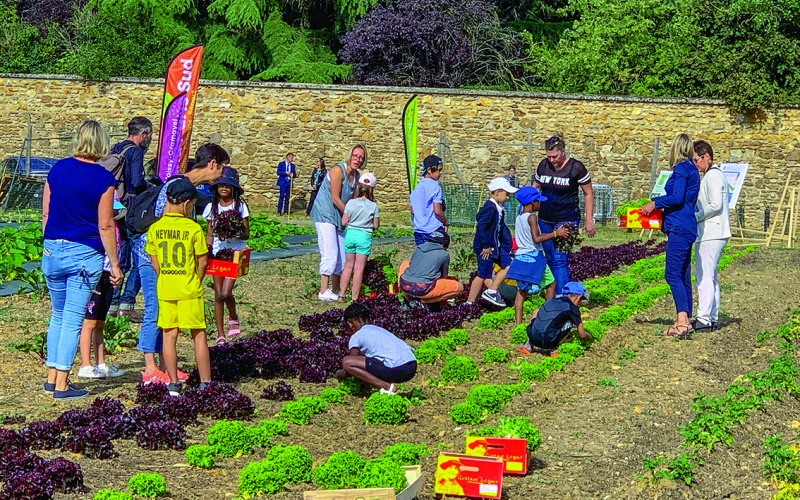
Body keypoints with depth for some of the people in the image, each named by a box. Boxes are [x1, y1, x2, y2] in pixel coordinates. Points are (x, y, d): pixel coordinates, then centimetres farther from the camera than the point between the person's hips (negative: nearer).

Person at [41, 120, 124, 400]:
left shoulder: (57, 169, 3)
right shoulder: (103, 179, -10)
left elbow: (46, 214, 8)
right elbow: (105, 226, -10)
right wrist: (114, 264, -3)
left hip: (53, 250, 5)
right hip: (85, 254, -4)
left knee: (58, 316, 18)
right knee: (73, 320, 1)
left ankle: (52, 378, 21)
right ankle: (62, 385, 4)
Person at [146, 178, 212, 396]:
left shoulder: (155, 228, -2)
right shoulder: (193, 228, -11)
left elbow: (154, 261, 5)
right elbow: (203, 261, -6)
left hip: (165, 289, 3)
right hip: (189, 290, -3)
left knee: (169, 335, 9)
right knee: (199, 335, 6)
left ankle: (174, 384, 10)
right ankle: (205, 384, 8)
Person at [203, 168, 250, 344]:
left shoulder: (240, 206, -2)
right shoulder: (212, 207, 6)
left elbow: (246, 234, -3)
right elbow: (209, 234, 10)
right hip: (217, 253, 3)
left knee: (226, 293, -14)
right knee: (218, 294, 1)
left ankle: (233, 318, 17)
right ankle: (220, 334, 8)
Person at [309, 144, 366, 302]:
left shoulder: (356, 176, 7)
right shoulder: (338, 171, -17)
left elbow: (352, 199, 11)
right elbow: (335, 199, -17)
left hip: (339, 217, 9)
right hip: (325, 215, -9)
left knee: (342, 256, 9)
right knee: (330, 255, -15)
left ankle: (335, 291, 17)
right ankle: (323, 292, -12)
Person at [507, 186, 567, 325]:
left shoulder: (518, 218, 11)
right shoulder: (532, 217, -14)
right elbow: (537, 239, -23)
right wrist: (555, 234, -19)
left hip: (521, 256, 7)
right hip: (534, 257, -7)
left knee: (521, 290, 6)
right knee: (551, 283, 11)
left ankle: (518, 322, 1)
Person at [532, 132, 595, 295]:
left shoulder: (576, 167, -10)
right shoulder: (543, 165, 3)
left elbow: (588, 194, -4)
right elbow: (535, 188, 17)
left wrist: (589, 220, -6)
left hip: (567, 220, -5)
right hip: (545, 220, 5)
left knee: (560, 260, -14)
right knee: (551, 260, 10)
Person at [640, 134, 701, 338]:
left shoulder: (681, 168, -10)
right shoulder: (691, 169, 17)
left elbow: (677, 197, -19)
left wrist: (655, 203, -7)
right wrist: (659, 203, 22)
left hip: (679, 228, -10)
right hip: (687, 227, 10)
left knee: (673, 274, -13)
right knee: (683, 275, 12)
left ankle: (682, 321, -22)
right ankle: (684, 321, 15)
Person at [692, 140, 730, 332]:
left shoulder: (712, 176, -13)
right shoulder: (715, 175, 18)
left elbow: (715, 205, -22)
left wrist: (695, 217, -13)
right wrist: (696, 214, 13)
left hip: (710, 234, -11)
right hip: (712, 234, 11)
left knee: (704, 276, -11)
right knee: (711, 277, 13)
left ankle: (704, 319, -13)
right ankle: (712, 318, 17)